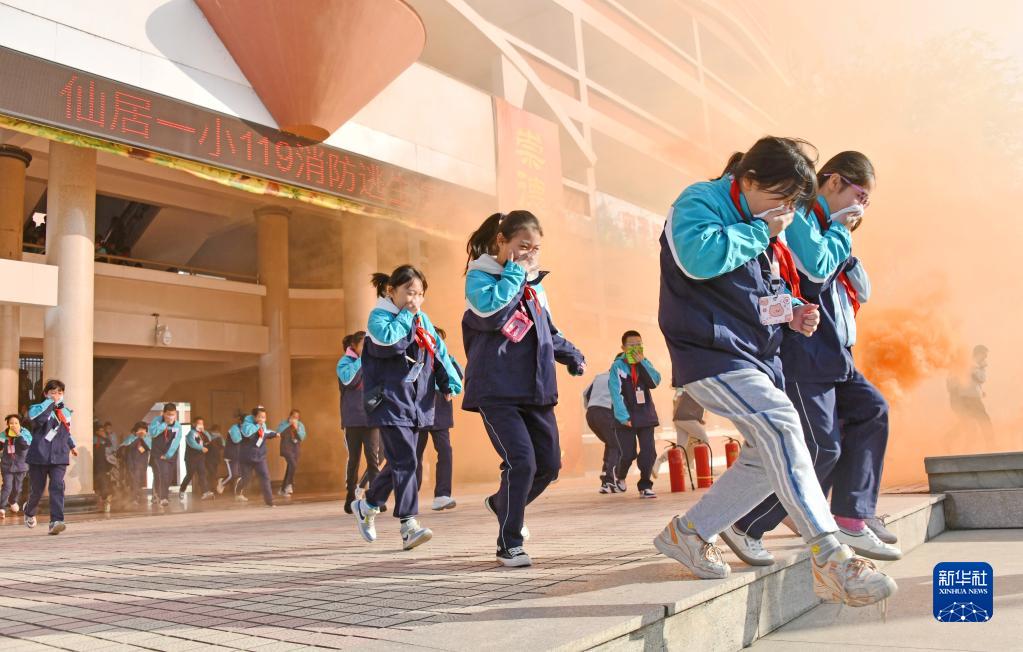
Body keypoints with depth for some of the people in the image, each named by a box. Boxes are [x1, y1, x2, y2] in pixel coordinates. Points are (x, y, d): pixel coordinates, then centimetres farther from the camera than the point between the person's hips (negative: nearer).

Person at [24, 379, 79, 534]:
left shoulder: (66, 412, 13)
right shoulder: (39, 408, -5)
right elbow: (36, 417, -31)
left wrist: (72, 445, 37)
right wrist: (50, 402, -22)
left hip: (59, 458, 3)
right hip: (39, 457, -3)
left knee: (57, 487, -16)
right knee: (38, 489, 11)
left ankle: (56, 521, -22)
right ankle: (29, 512, 43)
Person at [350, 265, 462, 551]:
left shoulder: (423, 320, 15)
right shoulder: (379, 316, -4)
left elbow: (439, 351, 14)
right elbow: (388, 340, -24)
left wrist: (450, 382, 2)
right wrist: (407, 315, -13)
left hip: (416, 403, 7)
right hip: (391, 401, -7)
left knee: (399, 462, 14)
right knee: (405, 461, -14)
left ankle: (367, 505, 34)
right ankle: (409, 526, -12)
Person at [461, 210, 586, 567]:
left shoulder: (535, 284, 17)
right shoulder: (479, 275, -2)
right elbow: (491, 312, -23)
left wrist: (572, 356, 17)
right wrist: (515, 271, -12)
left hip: (535, 389, 7)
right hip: (497, 390, -7)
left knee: (549, 463, 8)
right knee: (521, 461, -16)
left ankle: (502, 504, 35)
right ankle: (509, 544, 1)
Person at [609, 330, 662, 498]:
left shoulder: (645, 363, 10)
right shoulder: (617, 366, -5)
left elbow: (656, 381, -6)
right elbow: (616, 393, -12)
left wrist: (642, 363, -13)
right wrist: (623, 417, -20)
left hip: (646, 415, 4)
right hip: (626, 418, -4)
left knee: (649, 452, -4)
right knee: (629, 454, -2)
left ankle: (645, 486, 9)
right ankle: (620, 476, 29)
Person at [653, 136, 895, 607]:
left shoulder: (765, 229, 18)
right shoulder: (700, 201, -8)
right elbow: (698, 257, -30)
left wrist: (791, 311, 8)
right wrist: (761, 230, -17)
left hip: (758, 355, 10)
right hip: (711, 353, -10)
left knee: (769, 456, 8)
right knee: (780, 422, -26)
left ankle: (688, 532, 22)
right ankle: (829, 560, -25)